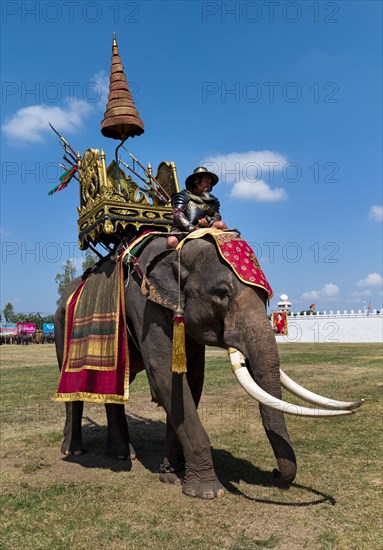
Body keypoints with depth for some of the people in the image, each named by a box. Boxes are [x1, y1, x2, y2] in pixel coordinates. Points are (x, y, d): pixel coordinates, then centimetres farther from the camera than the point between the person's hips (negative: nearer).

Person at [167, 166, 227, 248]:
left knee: (221, 224, -20)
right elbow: (177, 213, -6)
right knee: (172, 241, -33)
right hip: (183, 230, -3)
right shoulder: (184, 196, 8)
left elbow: (217, 216, 15)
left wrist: (208, 219, -10)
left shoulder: (212, 200, 24)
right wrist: (191, 227, -20)